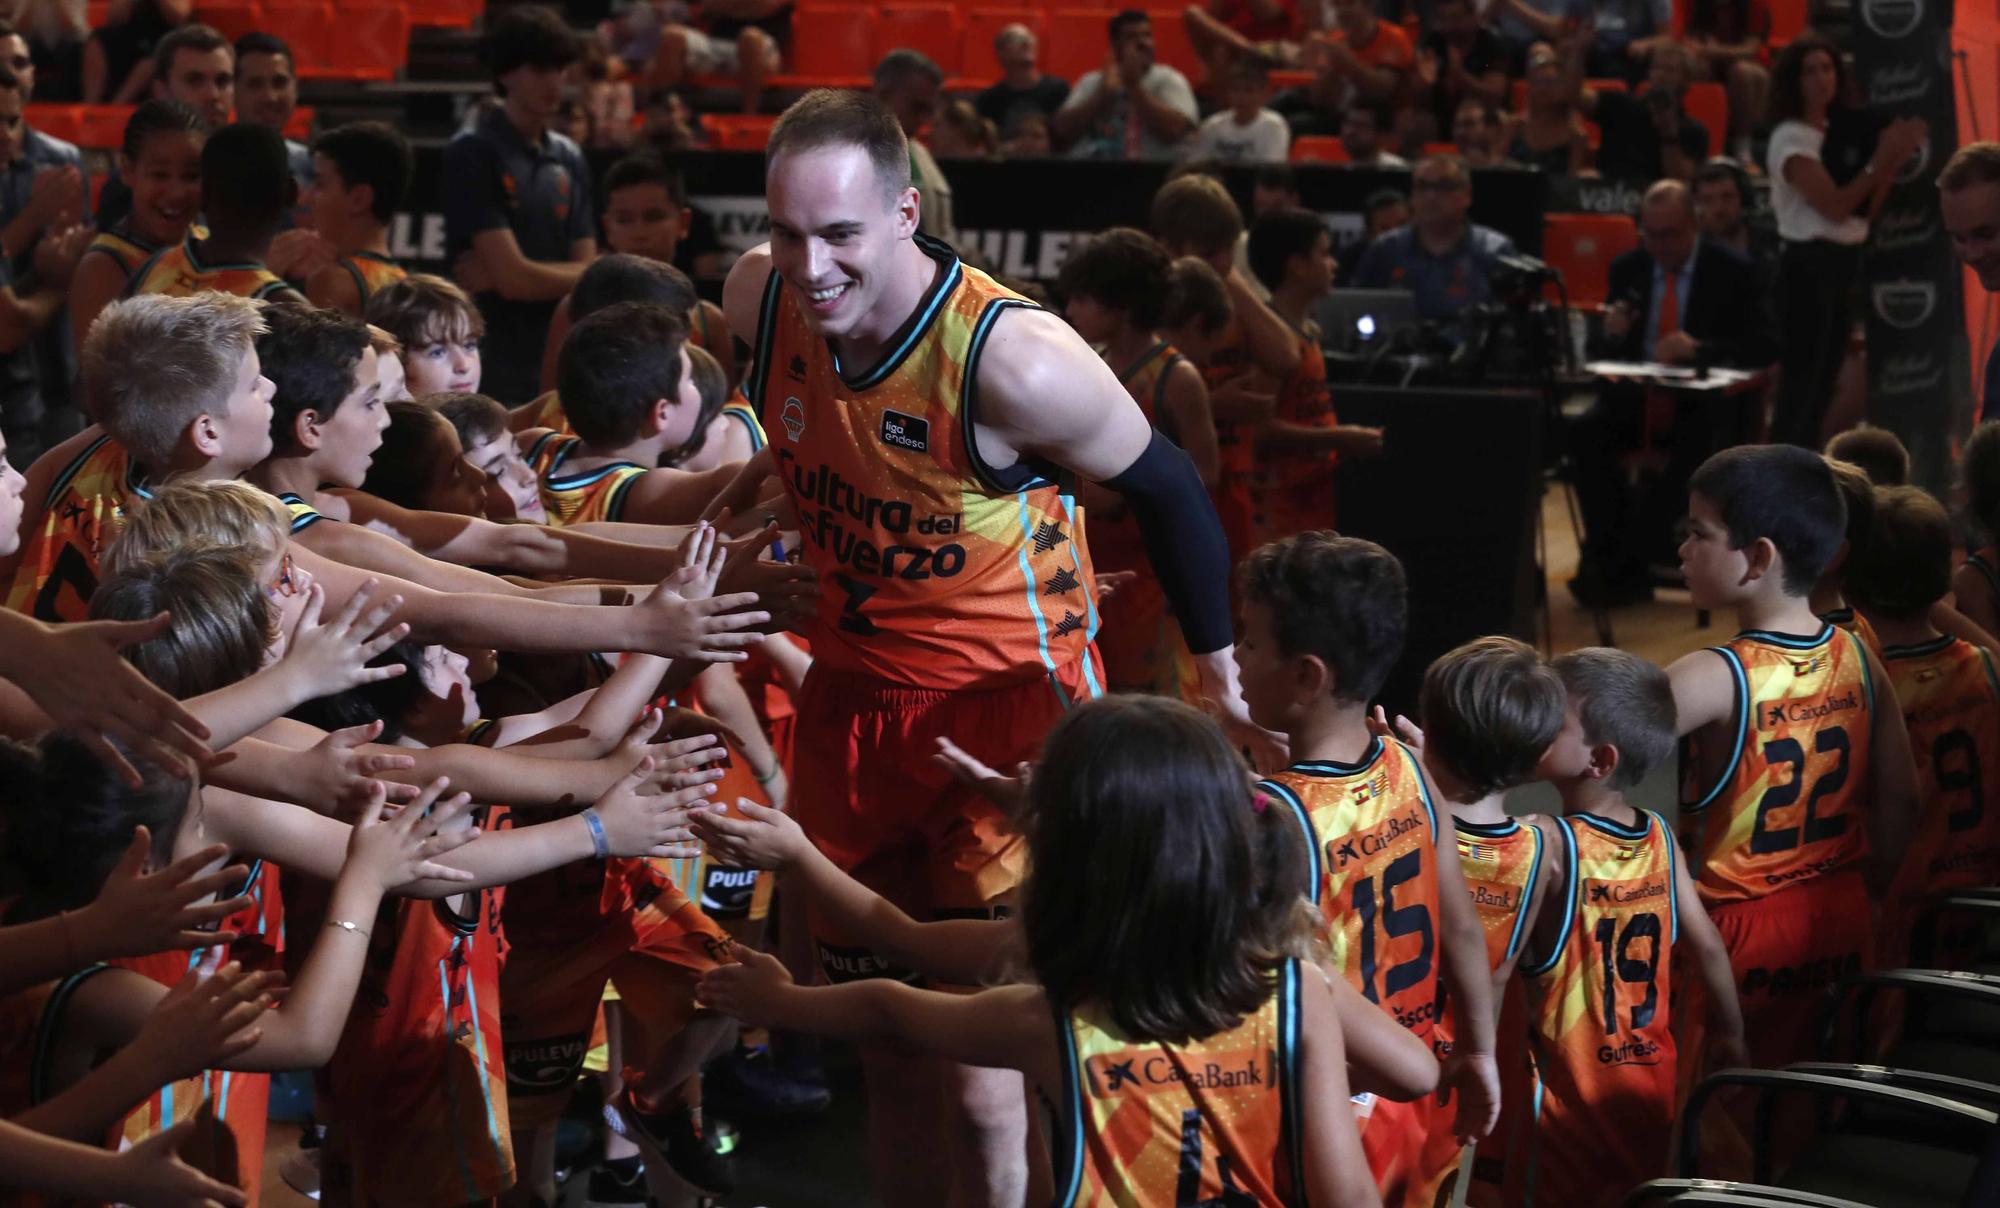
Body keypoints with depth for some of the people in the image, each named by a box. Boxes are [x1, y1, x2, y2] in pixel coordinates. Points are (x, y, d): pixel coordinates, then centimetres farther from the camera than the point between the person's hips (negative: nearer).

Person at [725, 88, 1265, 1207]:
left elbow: (1167, 488, -11)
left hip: (1009, 701, -6)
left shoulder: (1012, 359, -26)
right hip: (852, 687, 6)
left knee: (979, 1070, -8)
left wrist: (1220, 662, -2)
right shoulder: (760, 299, -10)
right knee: (885, 1036, 17)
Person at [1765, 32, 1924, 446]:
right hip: (1809, 265, -8)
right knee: (1800, 385, -7)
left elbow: (1865, 209, 12)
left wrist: (1893, 159, 1)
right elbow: (1834, 207, -20)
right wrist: (1880, 160, -17)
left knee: (1824, 382, 12)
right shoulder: (1790, 138, -11)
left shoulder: (1843, 131, 11)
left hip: (1845, 263, 8)